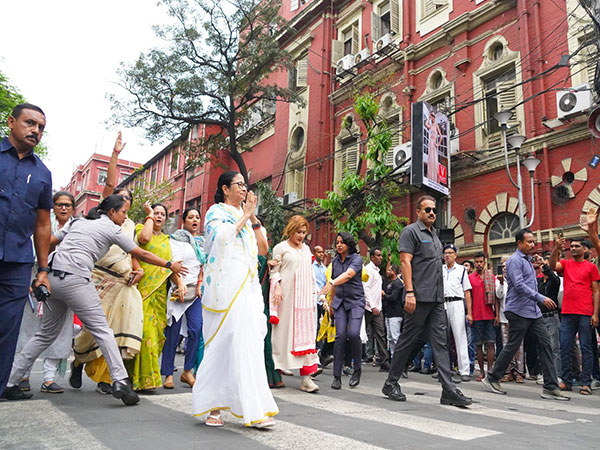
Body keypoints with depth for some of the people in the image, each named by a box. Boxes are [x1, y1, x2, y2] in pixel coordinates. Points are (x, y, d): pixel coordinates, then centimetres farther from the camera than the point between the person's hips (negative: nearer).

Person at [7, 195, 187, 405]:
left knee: (47, 333, 19)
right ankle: (120, 381, -11)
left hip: (52, 276, 7)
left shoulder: (77, 222, 23)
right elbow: (142, 255, 7)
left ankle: (11, 378, 22)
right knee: (102, 330, -4)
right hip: (75, 279, -7)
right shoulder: (112, 229, 5)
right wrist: (170, 265, 15)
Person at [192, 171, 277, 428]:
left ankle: (253, 409, 2)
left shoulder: (246, 218, 23)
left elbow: (264, 249, 14)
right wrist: (245, 215, -4)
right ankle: (213, 407, 0)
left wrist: (253, 218, 5)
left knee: (248, 344, 1)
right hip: (226, 286, -6)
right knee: (223, 344, -8)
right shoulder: (216, 212, 5)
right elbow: (222, 236, -16)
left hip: (248, 287, 6)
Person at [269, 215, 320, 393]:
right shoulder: (281, 247, 3)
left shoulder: (306, 249, 18)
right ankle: (277, 371, 11)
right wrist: (277, 286, -16)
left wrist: (313, 294, 18)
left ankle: (306, 377, -4)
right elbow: (274, 270, -1)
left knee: (305, 333, -2)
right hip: (286, 297, -5)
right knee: (284, 331, -3)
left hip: (304, 298, 5)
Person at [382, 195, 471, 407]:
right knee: (407, 340, 0)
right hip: (419, 298, -8)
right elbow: (406, 262, -12)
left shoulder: (434, 234, 22)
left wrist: (440, 293, 18)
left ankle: (449, 390, 4)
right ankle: (391, 384, 13)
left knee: (440, 342, 4)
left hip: (437, 298, 8)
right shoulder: (411, 231, -3)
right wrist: (409, 292, -21)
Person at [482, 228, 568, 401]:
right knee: (512, 346, -1)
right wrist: (541, 298, -24)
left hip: (534, 311, 9)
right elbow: (519, 285, -21)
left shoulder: (527, 260, 19)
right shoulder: (514, 260, -10)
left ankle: (551, 387, 2)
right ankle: (491, 378, 13)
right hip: (519, 311, -9)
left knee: (545, 344, 0)